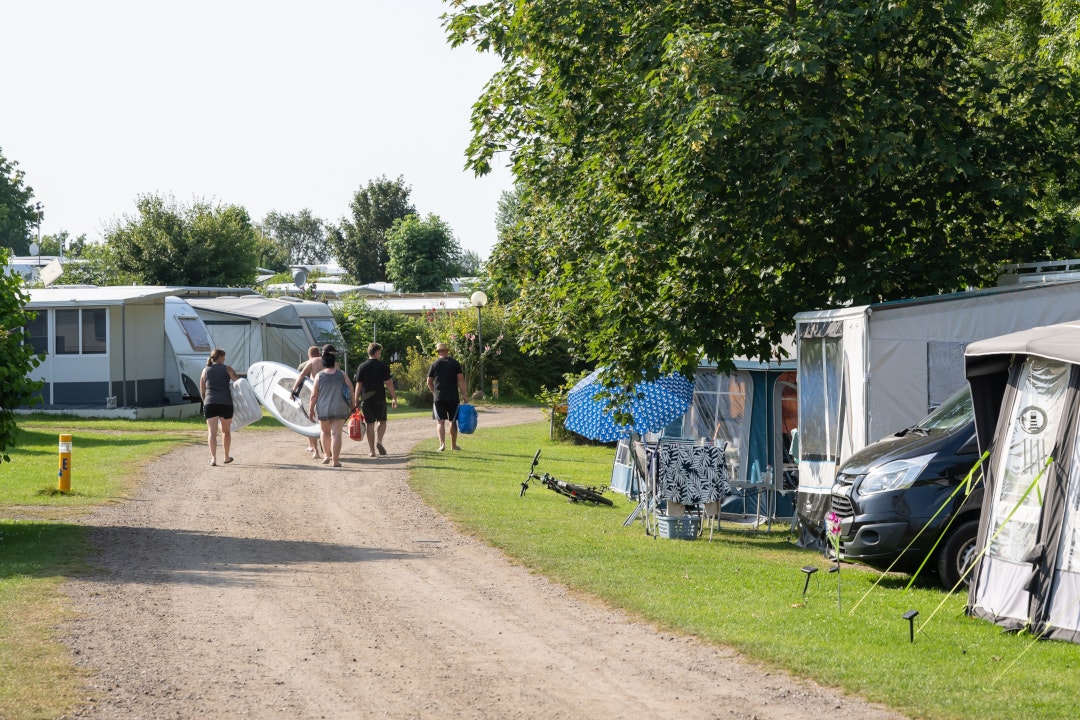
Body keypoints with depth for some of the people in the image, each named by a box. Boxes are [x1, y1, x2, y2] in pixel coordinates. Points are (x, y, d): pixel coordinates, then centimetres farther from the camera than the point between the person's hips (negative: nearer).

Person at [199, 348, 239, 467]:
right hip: (226, 403, -1)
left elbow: (202, 391, 16)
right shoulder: (227, 369, 5)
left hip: (210, 403, 1)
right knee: (226, 431, 17)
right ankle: (227, 457, 28)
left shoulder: (205, 370, 12)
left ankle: (213, 457, -21)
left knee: (212, 431, -6)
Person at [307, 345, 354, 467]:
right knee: (336, 434, -2)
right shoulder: (342, 375, -1)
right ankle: (335, 460, -7)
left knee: (325, 432, 21)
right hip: (339, 409, 0)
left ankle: (326, 456, 22)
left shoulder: (319, 376, -4)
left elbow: (314, 395, -3)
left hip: (323, 410, 0)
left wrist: (311, 408, 7)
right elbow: (351, 390, 5)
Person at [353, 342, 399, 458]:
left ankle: (372, 450, 5)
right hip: (379, 399, -2)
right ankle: (379, 441, -12)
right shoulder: (383, 366, -4)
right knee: (382, 421, 13)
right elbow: (389, 384, -7)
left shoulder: (361, 367, 3)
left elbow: (358, 385, 2)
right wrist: (394, 398, 0)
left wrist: (356, 401, 6)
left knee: (370, 424, 6)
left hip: (365, 400, 2)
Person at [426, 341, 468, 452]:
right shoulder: (455, 363, 2)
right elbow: (460, 379, -4)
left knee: (441, 422, -3)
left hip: (439, 397, -1)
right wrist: (464, 393, 0)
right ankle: (454, 445, 18)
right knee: (453, 421, 11)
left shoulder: (434, 364, 3)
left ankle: (442, 444, -18)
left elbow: (429, 382, 7)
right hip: (453, 397, 1)